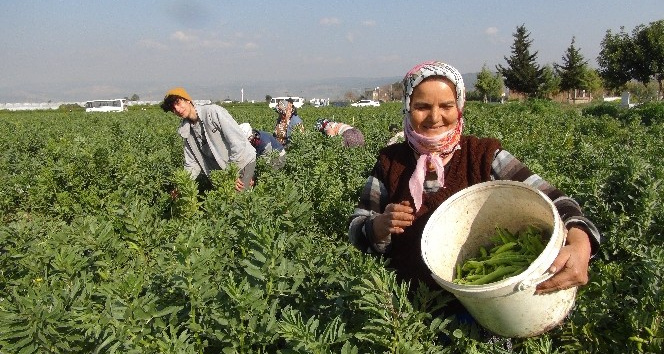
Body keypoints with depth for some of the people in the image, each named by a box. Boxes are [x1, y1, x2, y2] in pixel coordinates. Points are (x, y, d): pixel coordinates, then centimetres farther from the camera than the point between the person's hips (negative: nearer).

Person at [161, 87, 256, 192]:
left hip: (242, 162, -6)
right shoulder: (185, 131, 2)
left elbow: (238, 141, -22)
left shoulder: (213, 111, -19)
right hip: (221, 168, 6)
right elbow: (192, 163, 5)